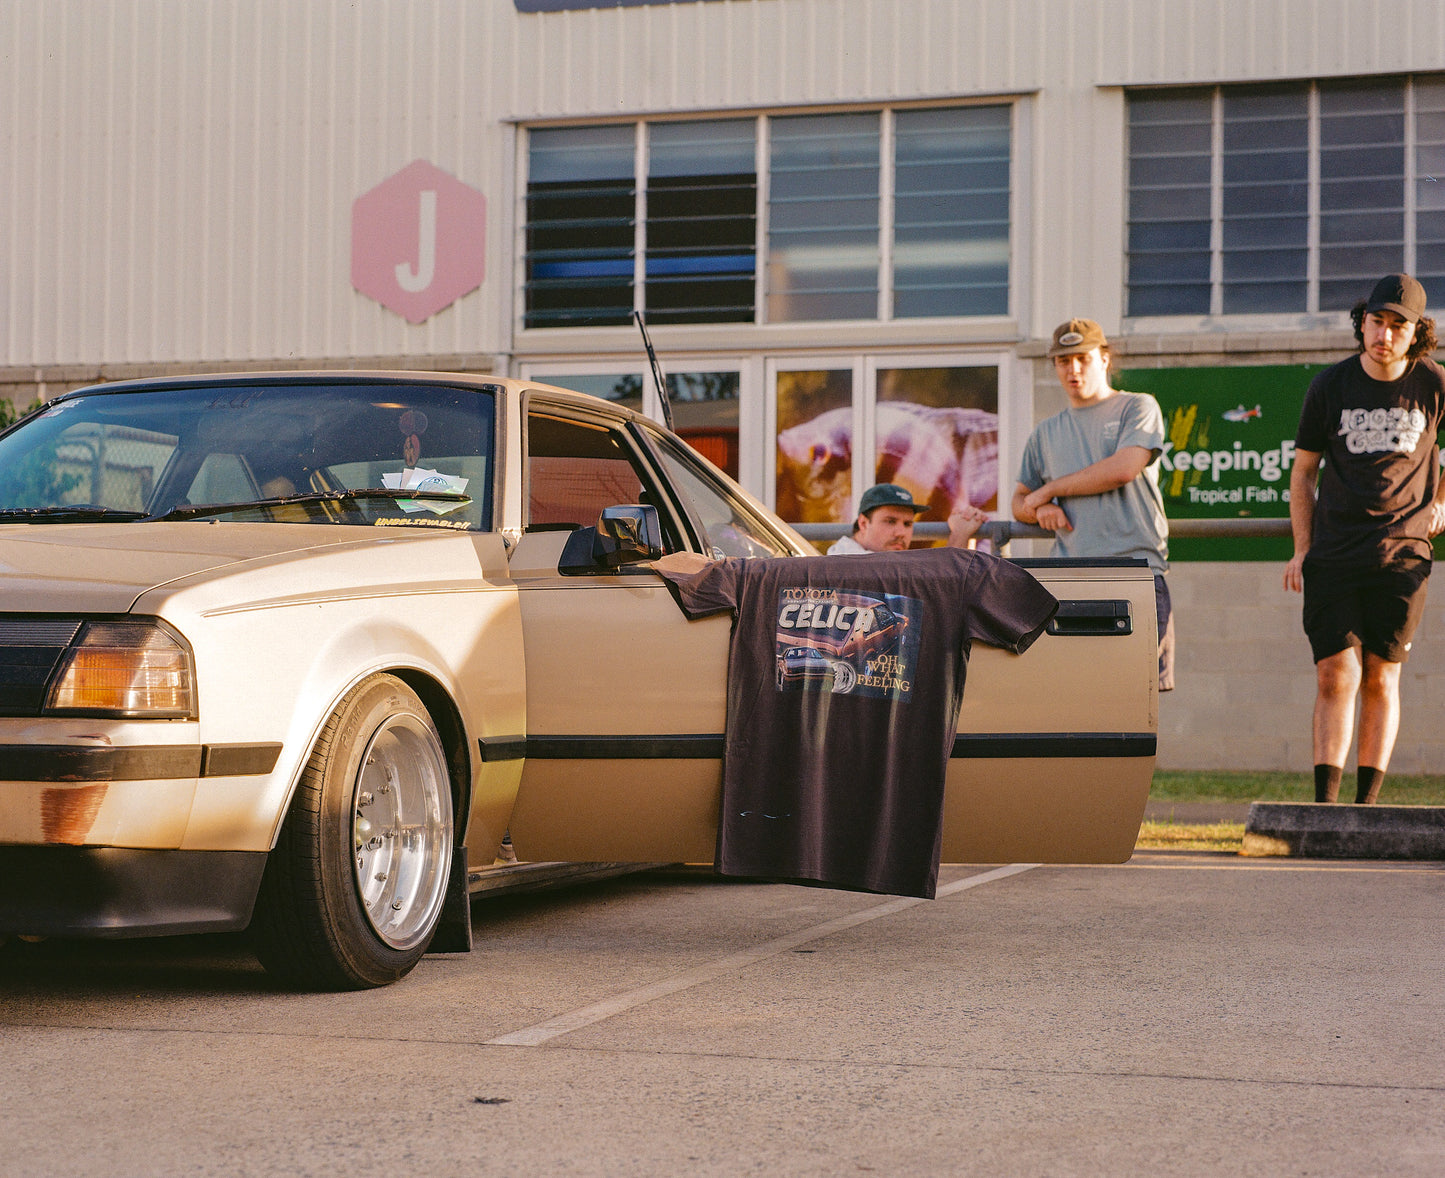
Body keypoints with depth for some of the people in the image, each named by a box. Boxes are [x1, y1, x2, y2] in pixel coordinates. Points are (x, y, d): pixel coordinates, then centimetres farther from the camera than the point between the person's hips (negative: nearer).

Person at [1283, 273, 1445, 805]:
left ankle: (1366, 805, 6)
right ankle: (1324, 805, -8)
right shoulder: (1330, 386, 3)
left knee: (1381, 679, 1)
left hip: (1401, 553, 0)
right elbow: (1303, 471, 11)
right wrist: (1302, 550, 5)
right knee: (1336, 675, -7)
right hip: (1334, 554, 0)